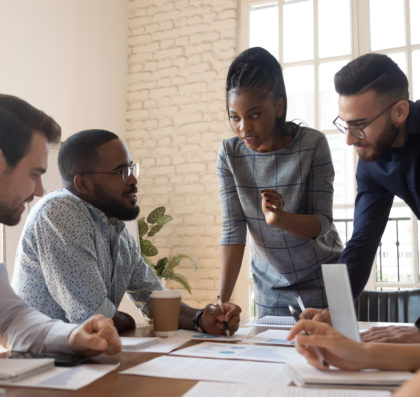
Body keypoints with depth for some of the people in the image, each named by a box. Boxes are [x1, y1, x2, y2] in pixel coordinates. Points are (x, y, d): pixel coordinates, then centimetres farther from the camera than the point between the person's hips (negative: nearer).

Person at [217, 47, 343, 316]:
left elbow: (322, 223, -16)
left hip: (321, 278, -2)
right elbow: (233, 230, -14)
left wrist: (280, 218, -36)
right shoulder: (230, 154, -11)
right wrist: (221, 301, -21)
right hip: (269, 283, 2)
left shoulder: (312, 144, -18)